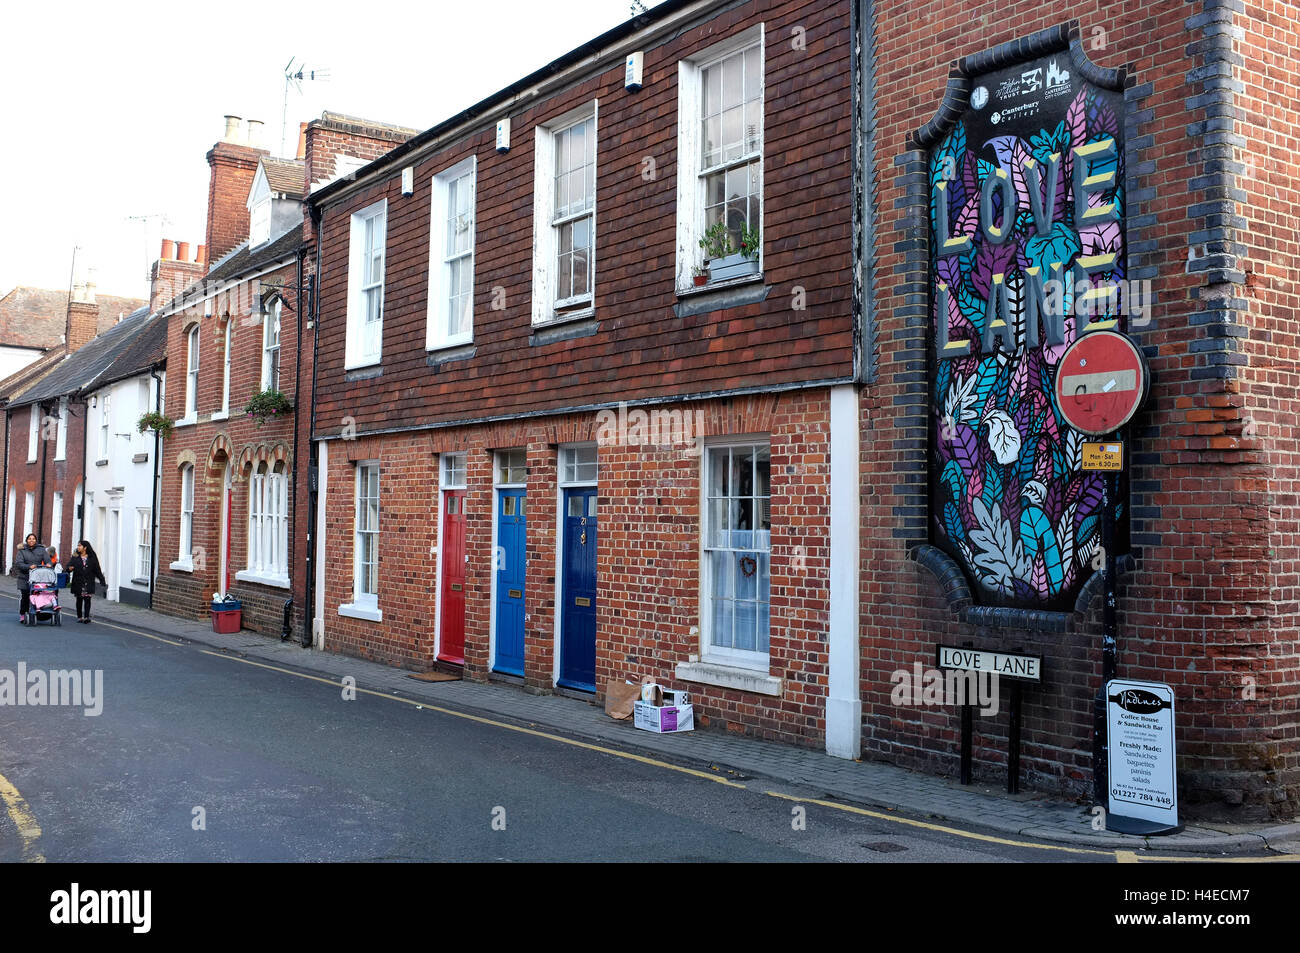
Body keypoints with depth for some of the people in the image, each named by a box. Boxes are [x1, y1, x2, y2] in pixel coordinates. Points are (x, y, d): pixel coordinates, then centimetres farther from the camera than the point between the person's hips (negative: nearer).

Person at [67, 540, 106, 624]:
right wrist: (69, 568, -31)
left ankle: (86, 616, -13)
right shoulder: (75, 558, 6)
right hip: (78, 583, 1)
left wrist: (102, 579, 3)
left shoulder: (92, 558, 5)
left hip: (88, 583, -1)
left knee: (87, 599, -9)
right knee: (79, 599, 8)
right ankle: (79, 616, 17)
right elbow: (69, 565, -7)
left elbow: (97, 570, 7)